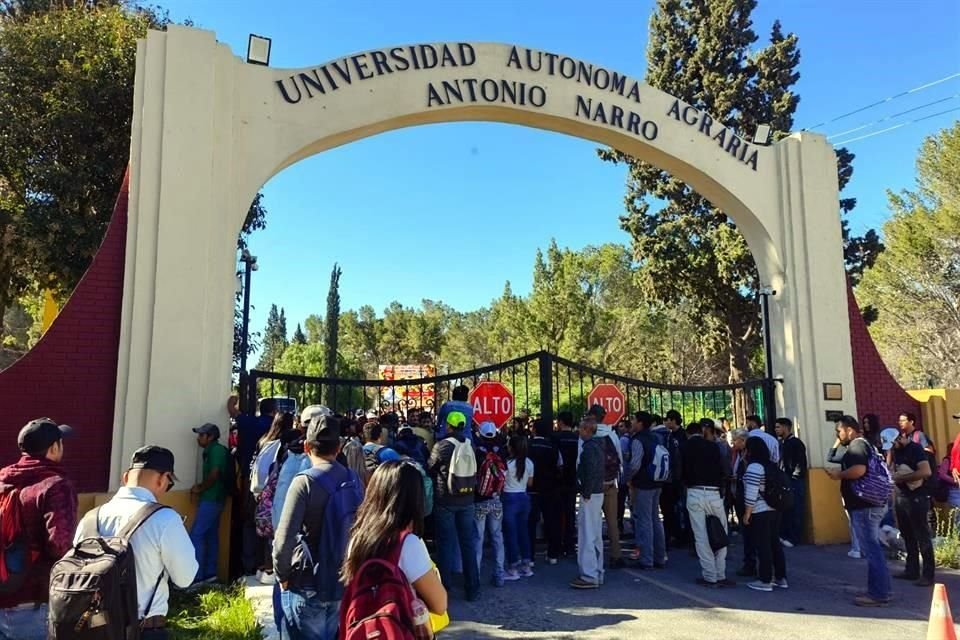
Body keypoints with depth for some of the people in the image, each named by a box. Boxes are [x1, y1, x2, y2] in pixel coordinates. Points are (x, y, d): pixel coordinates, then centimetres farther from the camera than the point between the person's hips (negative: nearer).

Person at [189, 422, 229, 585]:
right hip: (214, 499, 10)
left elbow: (214, 475, -19)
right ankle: (210, 573, 17)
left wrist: (200, 488, -6)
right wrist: (201, 486, 4)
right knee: (211, 535, 11)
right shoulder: (212, 450, 15)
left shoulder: (216, 450, -13)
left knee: (196, 535, -8)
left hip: (211, 500, -10)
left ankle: (197, 576, -7)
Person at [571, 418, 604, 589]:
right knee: (595, 535, 15)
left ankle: (589, 576, -3)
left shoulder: (589, 448, -16)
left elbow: (590, 472, -23)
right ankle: (597, 574, 22)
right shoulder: (597, 445, 14)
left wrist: (585, 493, -17)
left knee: (587, 536, -6)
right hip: (597, 493, 10)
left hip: (590, 496, -10)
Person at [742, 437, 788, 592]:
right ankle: (781, 578, 20)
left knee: (763, 546, -2)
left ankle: (766, 581, 3)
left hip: (760, 512, -9)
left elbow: (751, 493, -19)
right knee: (775, 543, 14)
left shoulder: (754, 466, -16)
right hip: (774, 510, 9)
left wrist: (747, 514, -12)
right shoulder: (770, 465, 11)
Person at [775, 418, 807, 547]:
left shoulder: (796, 442, -8)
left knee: (795, 510, -1)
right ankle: (784, 535, 17)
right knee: (784, 509, 10)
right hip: (784, 480, 7)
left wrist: (792, 477, -13)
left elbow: (800, 463, -12)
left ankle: (793, 538, 4)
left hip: (794, 481, -7)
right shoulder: (781, 443, 13)